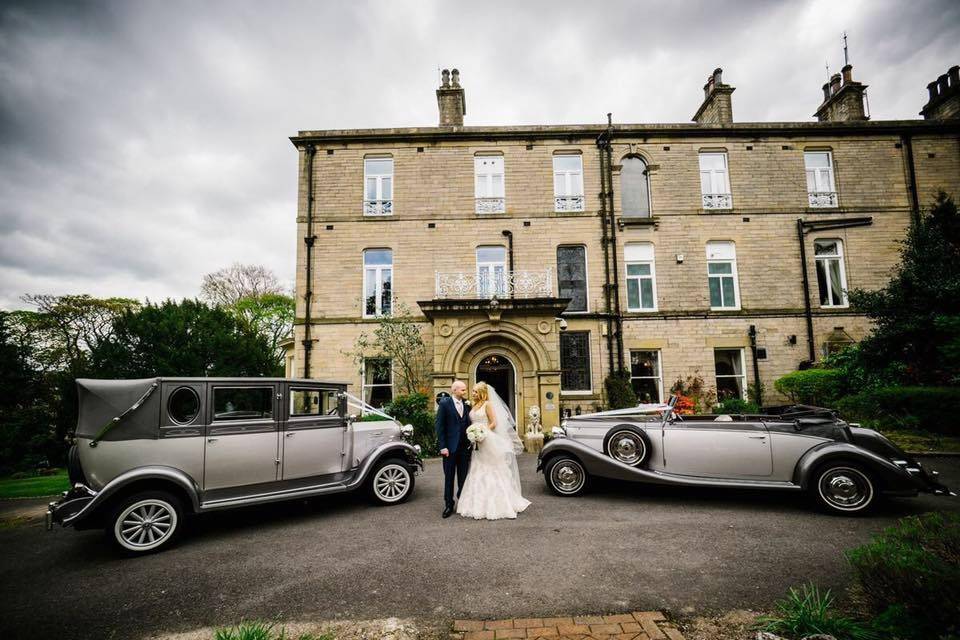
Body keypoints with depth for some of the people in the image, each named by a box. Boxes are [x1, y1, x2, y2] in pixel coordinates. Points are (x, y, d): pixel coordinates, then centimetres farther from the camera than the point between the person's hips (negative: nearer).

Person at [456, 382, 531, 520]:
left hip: (488, 442, -7)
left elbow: (494, 423, -13)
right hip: (478, 444, 7)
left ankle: (493, 506, 7)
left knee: (490, 473, -1)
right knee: (478, 473, 9)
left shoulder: (488, 404, -9)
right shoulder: (474, 406, 12)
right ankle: (480, 504, 17)